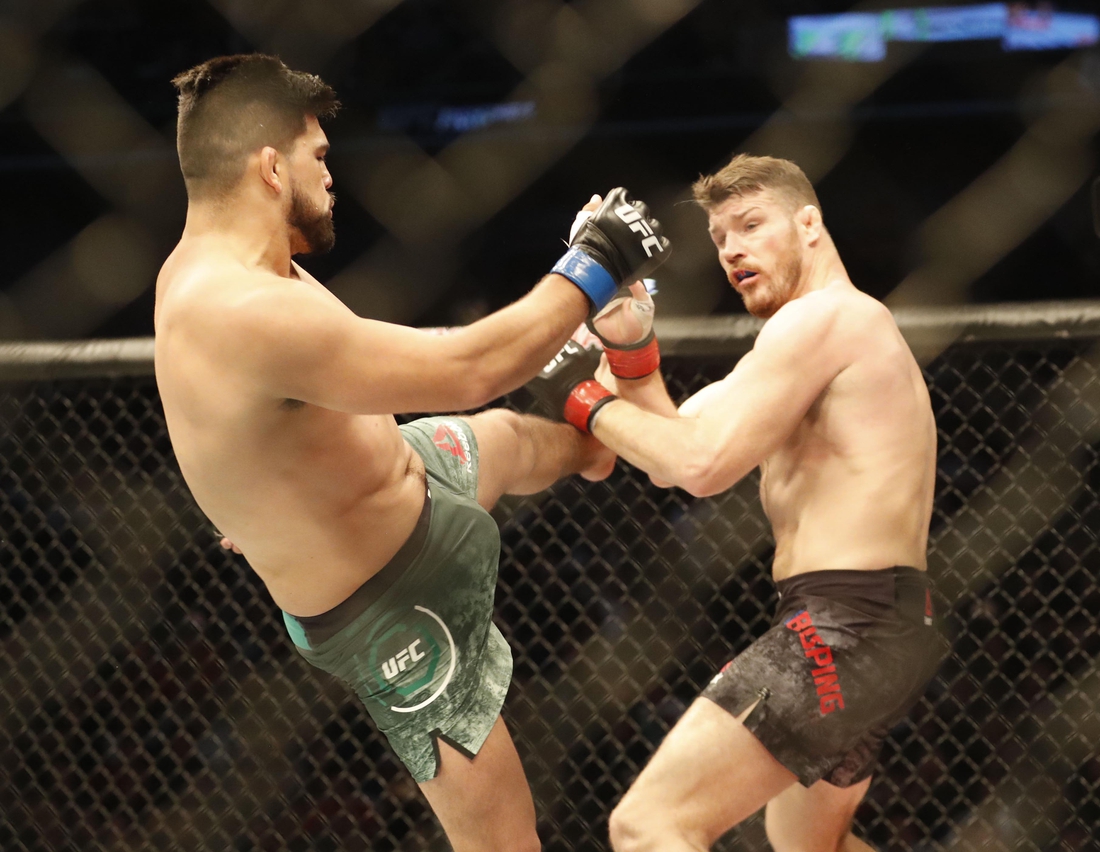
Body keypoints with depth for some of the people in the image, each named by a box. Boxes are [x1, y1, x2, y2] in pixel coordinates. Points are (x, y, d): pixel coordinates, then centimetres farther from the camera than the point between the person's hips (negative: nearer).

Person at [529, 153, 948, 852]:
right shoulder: (851, 327, 22)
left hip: (845, 630, -11)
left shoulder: (820, 318, -10)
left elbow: (702, 464, -20)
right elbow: (670, 457, 16)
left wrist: (585, 400, -7)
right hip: (887, 628, 11)